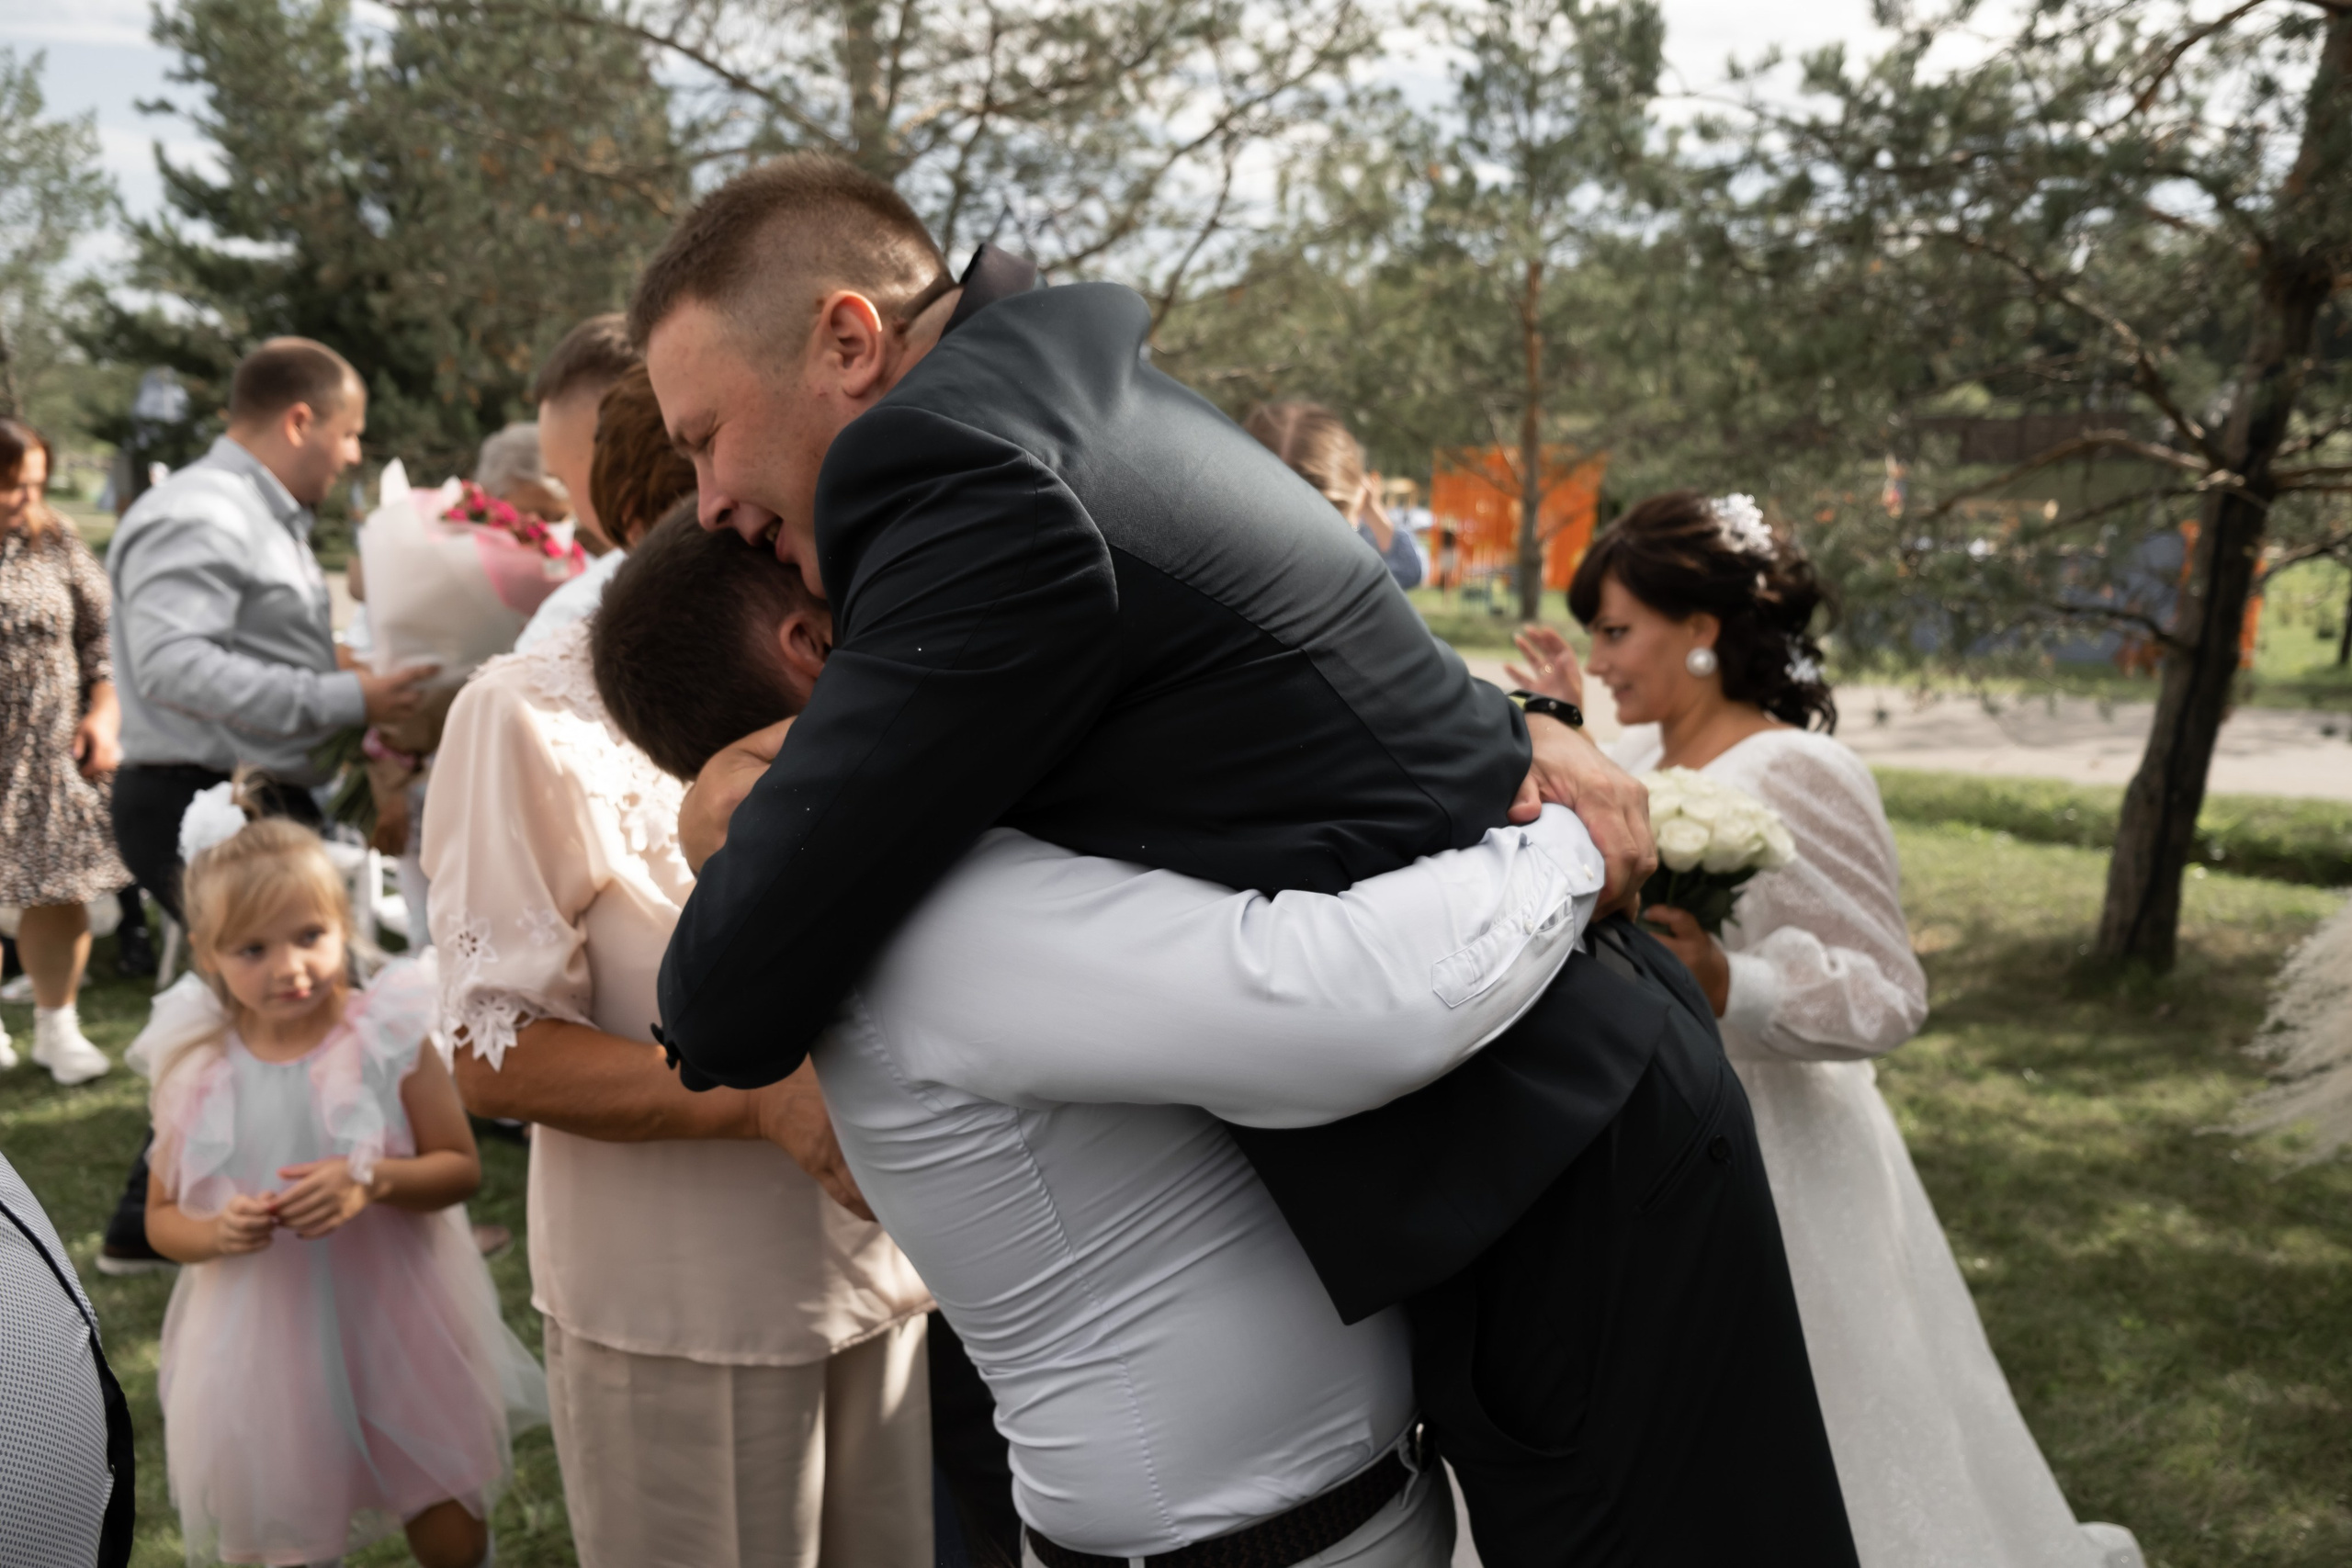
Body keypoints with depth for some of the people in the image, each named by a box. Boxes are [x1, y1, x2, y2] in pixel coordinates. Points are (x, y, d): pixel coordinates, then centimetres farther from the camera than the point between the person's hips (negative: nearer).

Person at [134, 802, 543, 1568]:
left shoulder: (388, 1036, -12)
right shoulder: (194, 1071, -7)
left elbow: (461, 1168, -7)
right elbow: (162, 1217, 4)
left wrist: (371, 1179, -25)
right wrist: (217, 1233, -18)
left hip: (397, 1323, -1)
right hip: (264, 1338, 1)